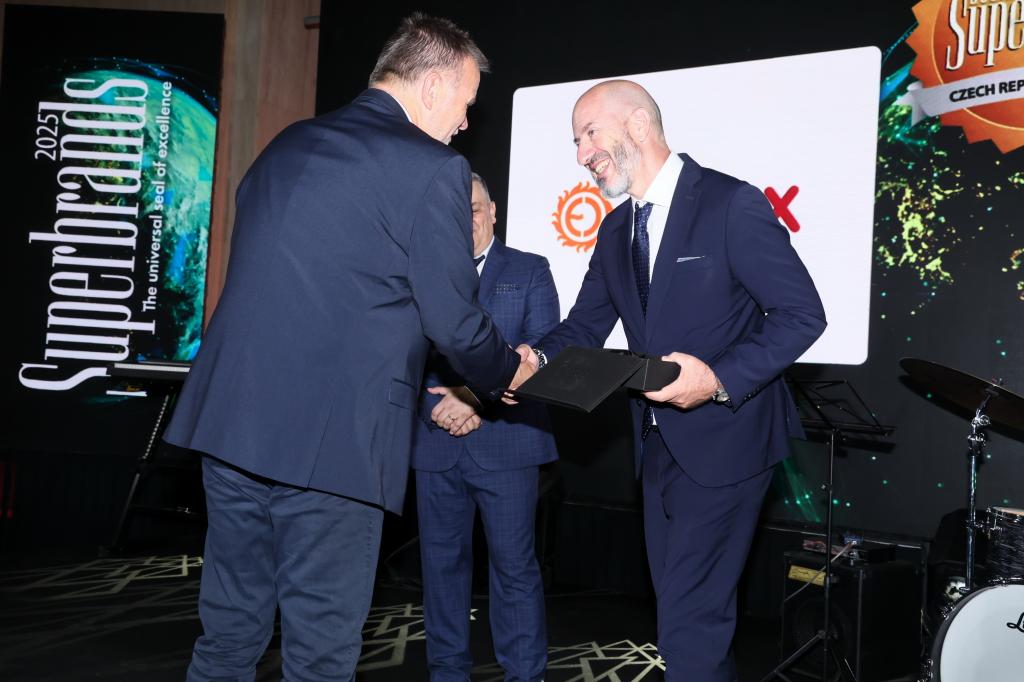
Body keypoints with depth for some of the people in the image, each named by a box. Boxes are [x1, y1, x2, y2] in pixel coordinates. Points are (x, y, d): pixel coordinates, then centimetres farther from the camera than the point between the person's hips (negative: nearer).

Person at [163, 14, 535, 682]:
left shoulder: (287, 144, 14)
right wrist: (508, 374, 15)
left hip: (230, 419, 7)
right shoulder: (434, 169, -7)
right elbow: (454, 321, -6)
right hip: (331, 438, -7)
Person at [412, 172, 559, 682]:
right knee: (441, 560, 9)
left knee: (515, 564, -1)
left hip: (505, 442, -2)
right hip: (435, 443, 3)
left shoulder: (529, 271, 7)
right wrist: (438, 403, -14)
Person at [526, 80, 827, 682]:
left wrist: (720, 379, -28)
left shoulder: (732, 204, -14)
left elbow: (802, 313, -16)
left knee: (690, 619, -8)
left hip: (724, 440, -8)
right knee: (683, 606, 18)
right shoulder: (616, 231, 10)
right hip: (660, 444, 8)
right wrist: (537, 360, -11)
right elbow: (586, 326, 10)